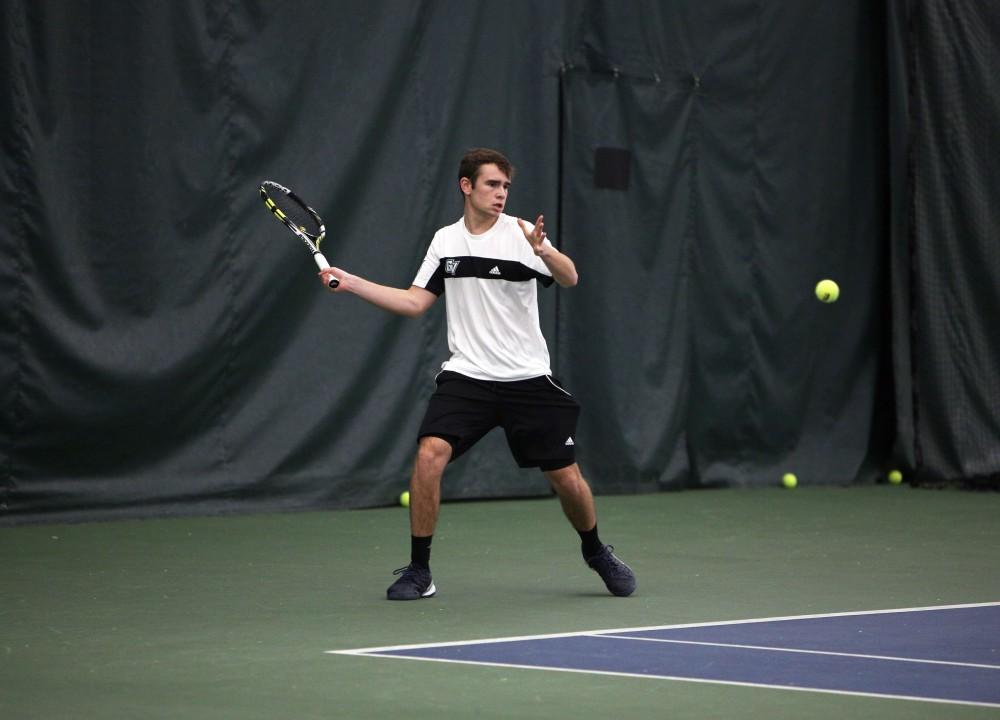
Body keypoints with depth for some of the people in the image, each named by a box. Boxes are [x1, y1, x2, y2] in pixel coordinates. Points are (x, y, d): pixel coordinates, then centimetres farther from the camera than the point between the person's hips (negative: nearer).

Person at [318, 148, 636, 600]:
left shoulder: (520, 234, -7)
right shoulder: (445, 241, 7)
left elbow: (569, 279, -21)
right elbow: (415, 302, 10)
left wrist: (544, 251, -43)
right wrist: (351, 283, 1)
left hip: (528, 380, -2)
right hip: (466, 376, 2)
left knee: (567, 478, 0)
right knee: (430, 454, -21)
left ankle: (595, 551, 31)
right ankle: (419, 571, -9)